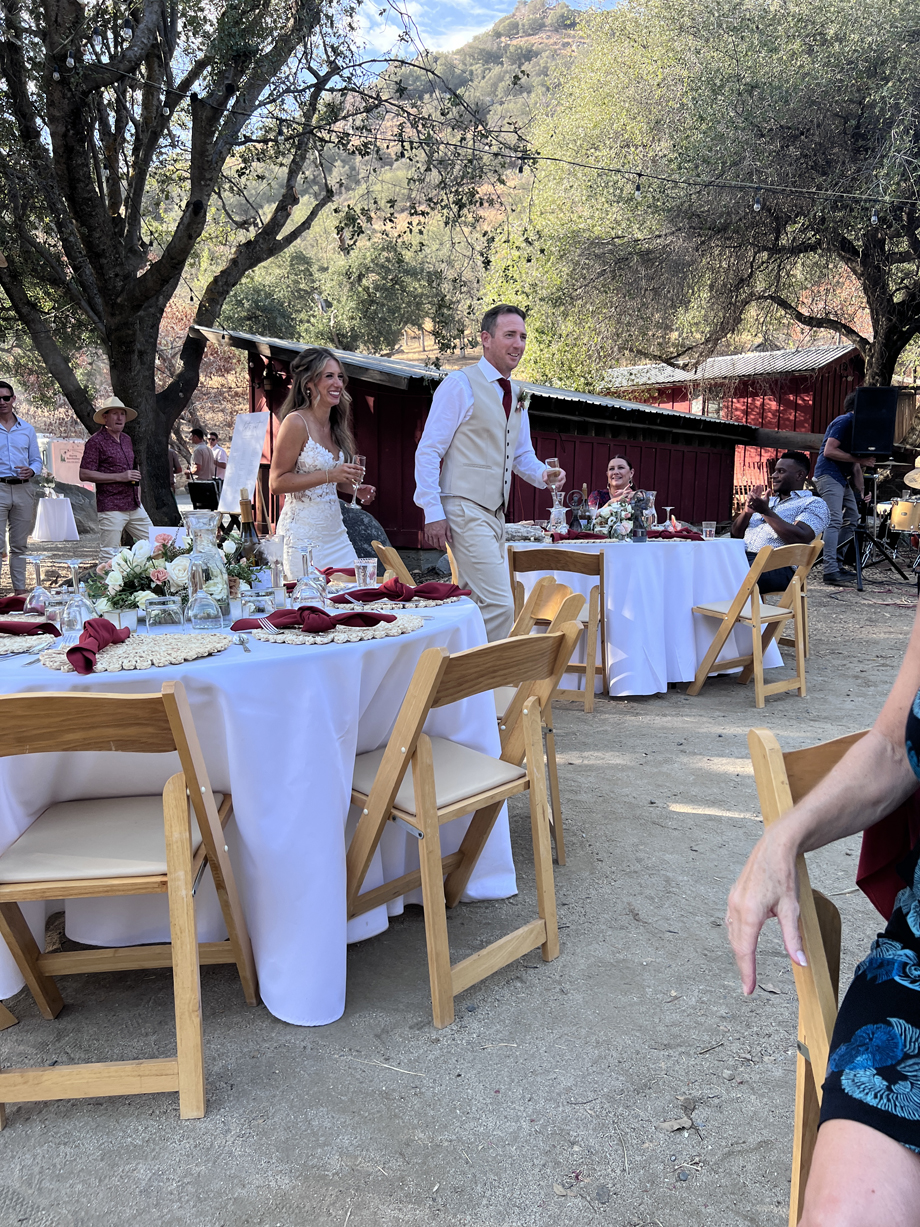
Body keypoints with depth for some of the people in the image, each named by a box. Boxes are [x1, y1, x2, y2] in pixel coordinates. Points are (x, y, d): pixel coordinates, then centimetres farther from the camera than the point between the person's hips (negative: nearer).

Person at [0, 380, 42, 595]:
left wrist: (31, 470, -5)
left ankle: (20, 589, 15)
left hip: (23, 489, 3)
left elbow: (37, 460, 16)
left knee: (20, 545, 9)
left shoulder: (27, 429, 13)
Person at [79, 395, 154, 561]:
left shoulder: (127, 439, 17)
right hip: (111, 508, -7)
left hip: (134, 506, 8)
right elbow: (84, 474, -13)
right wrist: (120, 477, -17)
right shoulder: (96, 441, -7)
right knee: (109, 556, -5)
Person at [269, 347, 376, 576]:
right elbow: (277, 483, -16)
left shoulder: (335, 426, 11)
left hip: (335, 531, 8)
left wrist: (354, 488, 5)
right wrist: (329, 475, -22)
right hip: (303, 535, -8)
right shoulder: (296, 422, -12)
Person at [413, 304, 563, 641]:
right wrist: (433, 512, -17)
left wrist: (543, 474, 2)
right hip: (465, 511, -8)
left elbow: (522, 455, 25)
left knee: (478, 604, 11)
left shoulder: (515, 397, 18)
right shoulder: (461, 385, -6)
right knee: (499, 605, -16)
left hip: (495, 514, 8)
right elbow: (428, 452, -10)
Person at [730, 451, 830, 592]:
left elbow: (800, 539, -10)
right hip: (741, 556, 7)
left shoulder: (814, 504, 9)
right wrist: (747, 511, 5)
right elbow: (736, 532, 26)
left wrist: (766, 512, -10)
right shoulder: (769, 501, 31)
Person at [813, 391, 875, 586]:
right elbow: (829, 451, -21)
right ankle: (830, 571, -21)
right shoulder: (843, 422, -9)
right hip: (829, 475, -10)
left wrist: (860, 491, 13)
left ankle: (835, 562, 17)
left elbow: (855, 465, 21)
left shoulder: (855, 426, 21)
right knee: (834, 521, -17)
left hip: (842, 479, 10)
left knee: (852, 518, 12)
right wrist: (858, 459, -19)